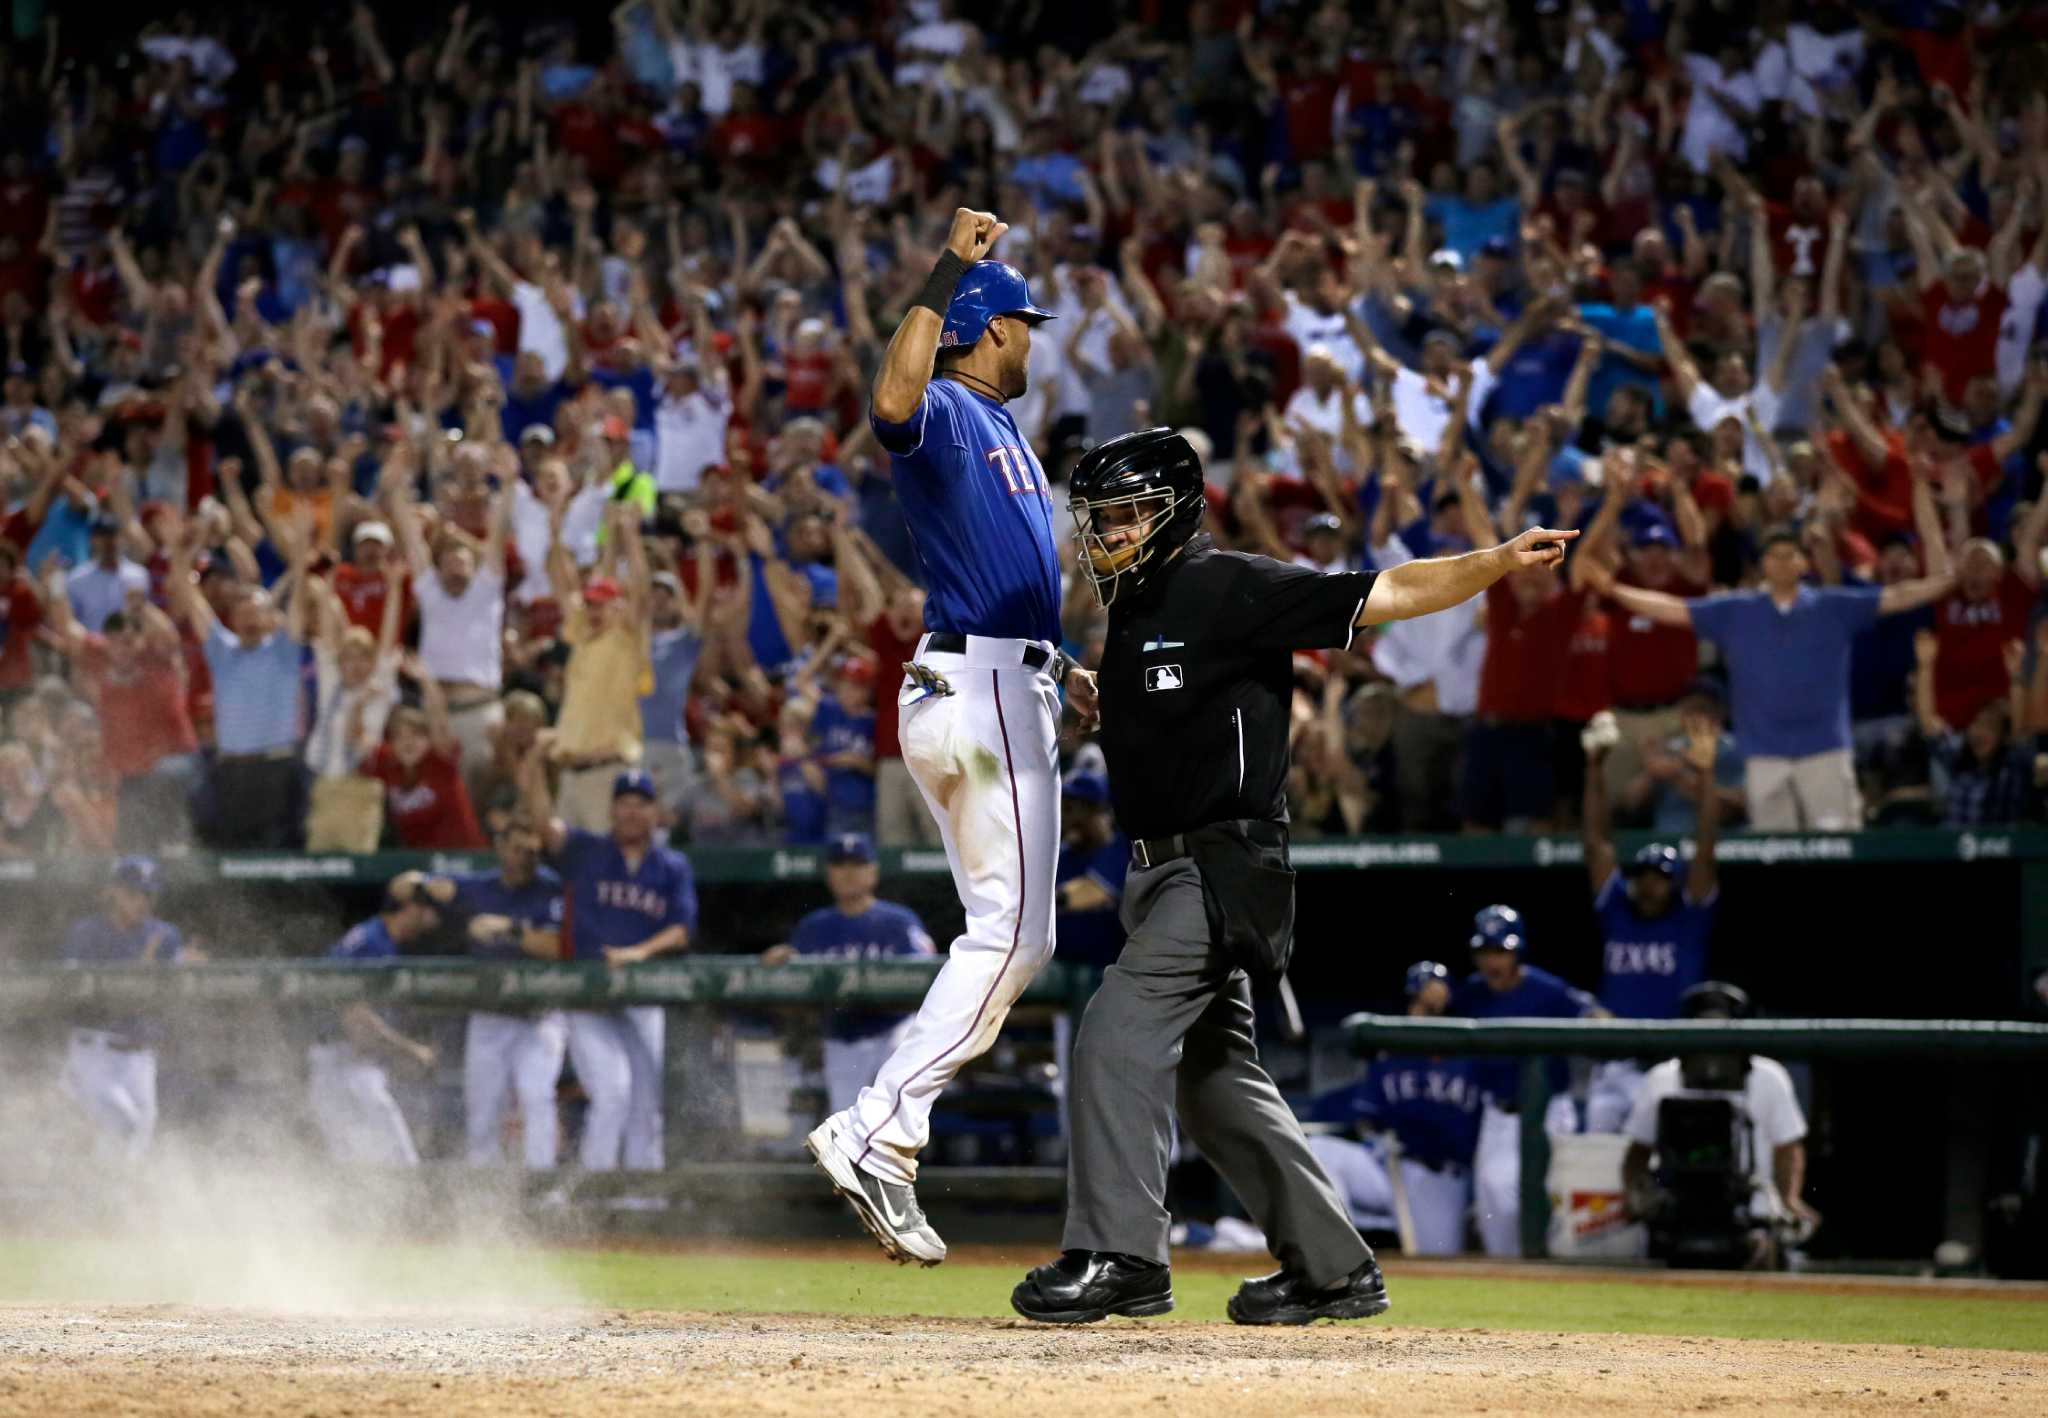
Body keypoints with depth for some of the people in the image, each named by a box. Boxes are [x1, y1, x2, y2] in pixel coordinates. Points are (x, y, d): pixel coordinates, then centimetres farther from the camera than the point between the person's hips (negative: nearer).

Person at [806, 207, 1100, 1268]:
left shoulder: (998, 428, 23)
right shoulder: (946, 414, -8)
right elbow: (893, 403, -35)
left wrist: (1060, 670, 23)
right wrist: (946, 275, -35)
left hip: (1002, 690, 10)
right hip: (982, 692, -10)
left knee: (1010, 937, 11)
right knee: (1012, 934, -13)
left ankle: (884, 1138, 7)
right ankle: (877, 1133, -17)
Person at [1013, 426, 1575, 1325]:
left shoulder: (1231, 590, -10)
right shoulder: (1131, 615, 16)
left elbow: (1386, 596, -14)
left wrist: (1498, 562, -24)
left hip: (1225, 867, -10)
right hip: (1168, 874, 10)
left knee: (1119, 1031, -17)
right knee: (1212, 1075, 11)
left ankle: (1118, 1255, -17)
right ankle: (1332, 1267, 17)